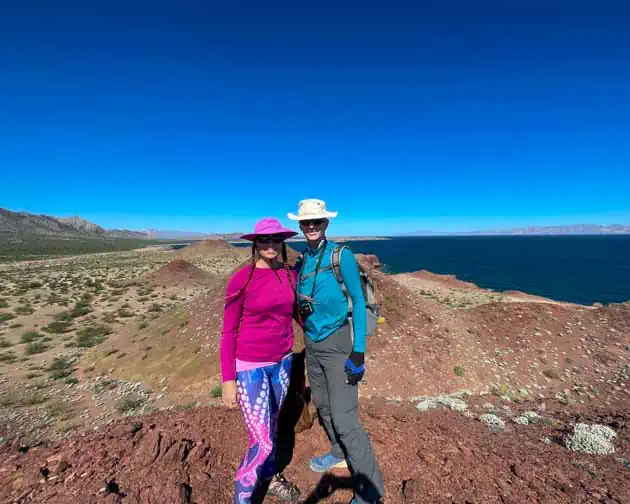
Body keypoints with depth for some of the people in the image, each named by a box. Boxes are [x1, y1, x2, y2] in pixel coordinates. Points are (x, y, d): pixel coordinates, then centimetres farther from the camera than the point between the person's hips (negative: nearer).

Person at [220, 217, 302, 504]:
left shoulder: (289, 275, -3)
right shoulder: (240, 280, -18)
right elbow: (228, 332, -12)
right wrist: (228, 380, -11)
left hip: (281, 362, 5)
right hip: (250, 366, -5)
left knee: (272, 425, 24)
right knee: (262, 442, 0)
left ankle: (269, 478, 50)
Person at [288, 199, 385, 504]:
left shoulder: (341, 255, -15)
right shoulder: (301, 262, 4)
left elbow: (359, 302, -14)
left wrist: (359, 351, -17)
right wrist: (300, 306, -11)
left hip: (337, 343, -7)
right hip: (311, 343, 7)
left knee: (344, 418, -5)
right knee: (322, 405, 22)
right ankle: (339, 454, 47)